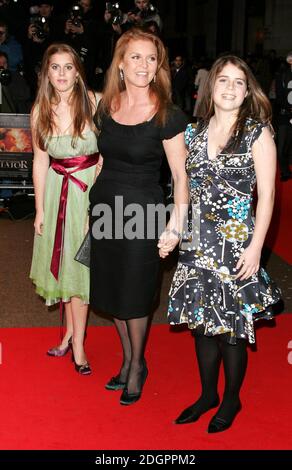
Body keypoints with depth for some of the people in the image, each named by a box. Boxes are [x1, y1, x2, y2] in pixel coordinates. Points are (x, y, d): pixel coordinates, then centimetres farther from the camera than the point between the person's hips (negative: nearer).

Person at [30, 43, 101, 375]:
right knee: (61, 263, 12)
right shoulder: (40, 111, -1)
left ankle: (77, 343, 11)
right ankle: (71, 331, 30)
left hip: (89, 189, -3)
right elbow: (40, 162, 4)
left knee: (79, 265, 1)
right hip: (56, 191, 3)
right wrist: (39, 210, 5)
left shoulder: (94, 103, -12)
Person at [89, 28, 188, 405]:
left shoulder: (168, 116, -12)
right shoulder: (106, 107, 3)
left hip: (141, 210, -5)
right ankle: (127, 359, 35)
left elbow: (180, 175, -12)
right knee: (111, 289, 15)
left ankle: (137, 366, 29)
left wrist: (176, 225, -17)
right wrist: (94, 204, 11)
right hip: (103, 205, 5)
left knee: (134, 294, 6)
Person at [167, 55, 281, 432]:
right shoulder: (194, 132, 8)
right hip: (197, 244, 5)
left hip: (236, 245, -4)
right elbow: (186, 187, 13)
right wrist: (178, 229, 6)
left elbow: (266, 195, -7)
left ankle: (231, 399, 25)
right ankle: (208, 394, 31)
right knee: (201, 321, 12)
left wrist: (256, 247, -12)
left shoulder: (257, 133, -5)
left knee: (232, 326, 3)